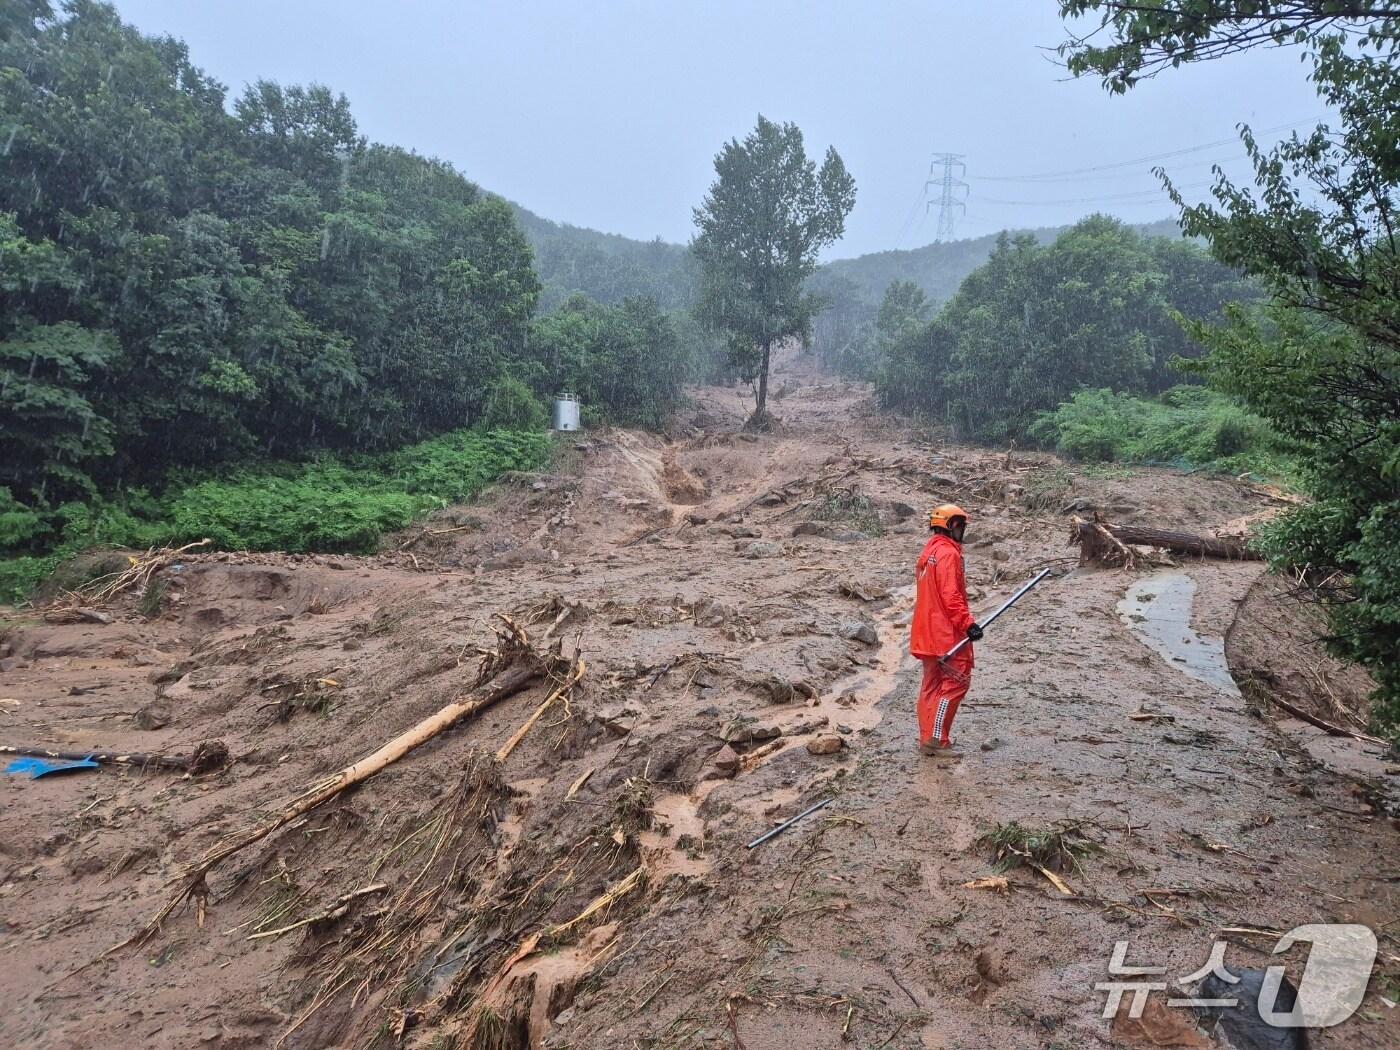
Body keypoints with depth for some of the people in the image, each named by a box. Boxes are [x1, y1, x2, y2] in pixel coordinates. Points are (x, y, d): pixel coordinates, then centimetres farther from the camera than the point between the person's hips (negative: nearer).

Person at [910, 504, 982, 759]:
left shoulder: (928, 551, 17)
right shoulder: (948, 553, -14)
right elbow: (951, 596, -22)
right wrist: (968, 623, -23)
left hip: (927, 632, 10)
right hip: (946, 632, -10)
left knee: (932, 684, 13)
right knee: (957, 681, -5)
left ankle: (927, 738, 18)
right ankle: (936, 740, -6)